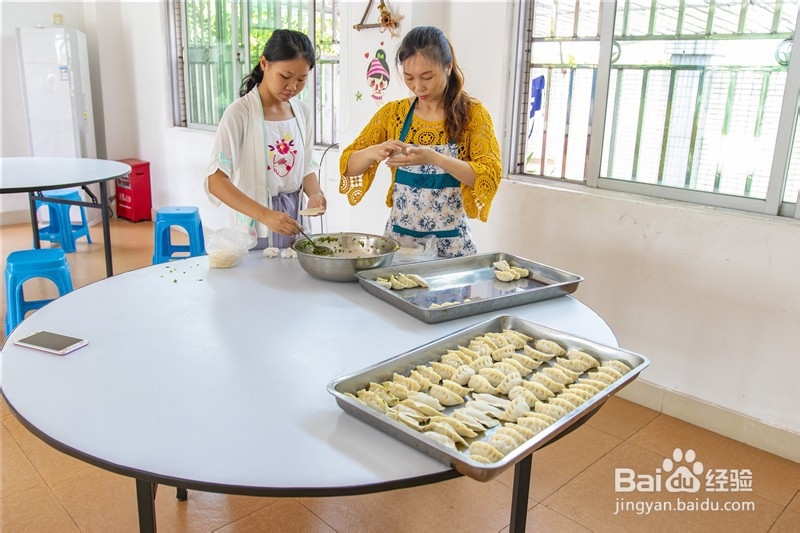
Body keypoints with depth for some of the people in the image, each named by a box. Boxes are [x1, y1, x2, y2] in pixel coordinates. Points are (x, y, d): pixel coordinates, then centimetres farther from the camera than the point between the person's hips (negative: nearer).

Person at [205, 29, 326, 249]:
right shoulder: (240, 113, -15)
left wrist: (314, 193, -10)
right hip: (255, 231, -5)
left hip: (294, 226, 5)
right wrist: (265, 214, -33)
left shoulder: (303, 112, 3)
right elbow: (215, 180, -21)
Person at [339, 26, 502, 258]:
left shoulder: (472, 113, -6)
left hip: (450, 243, -2)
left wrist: (434, 158, -29)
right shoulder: (393, 113, 1)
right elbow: (348, 166, 2)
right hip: (398, 238, 2)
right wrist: (375, 152, -21)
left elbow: (490, 176, -15)